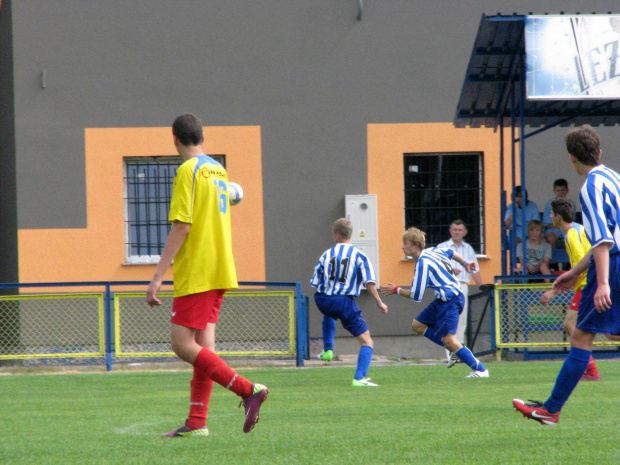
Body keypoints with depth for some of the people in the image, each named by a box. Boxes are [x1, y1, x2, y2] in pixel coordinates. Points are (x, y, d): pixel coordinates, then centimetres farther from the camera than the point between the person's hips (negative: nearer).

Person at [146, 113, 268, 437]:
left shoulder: (189, 171, -12)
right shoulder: (218, 170, 13)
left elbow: (181, 227, -18)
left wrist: (158, 276, -18)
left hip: (196, 273, -9)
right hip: (220, 273, 9)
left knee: (184, 345, -10)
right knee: (202, 345, 7)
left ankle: (248, 391, -17)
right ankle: (197, 423, 6)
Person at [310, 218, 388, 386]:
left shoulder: (326, 254, 6)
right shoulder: (359, 255, -2)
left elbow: (315, 283, 8)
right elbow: (369, 282, -9)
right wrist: (379, 303, -1)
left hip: (324, 301, 4)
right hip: (345, 302, -4)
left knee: (329, 315, 44)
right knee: (367, 342, 0)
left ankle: (328, 349, 41)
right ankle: (359, 377, -18)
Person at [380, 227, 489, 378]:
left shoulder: (423, 264, -21)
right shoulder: (432, 251, 7)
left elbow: (416, 296, -19)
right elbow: (450, 253, 28)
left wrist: (396, 290, -5)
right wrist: (464, 263, 45)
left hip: (451, 301, -10)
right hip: (442, 299, 10)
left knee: (448, 338, -17)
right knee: (417, 325, 11)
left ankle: (480, 370, -10)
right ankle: (455, 352, 13)